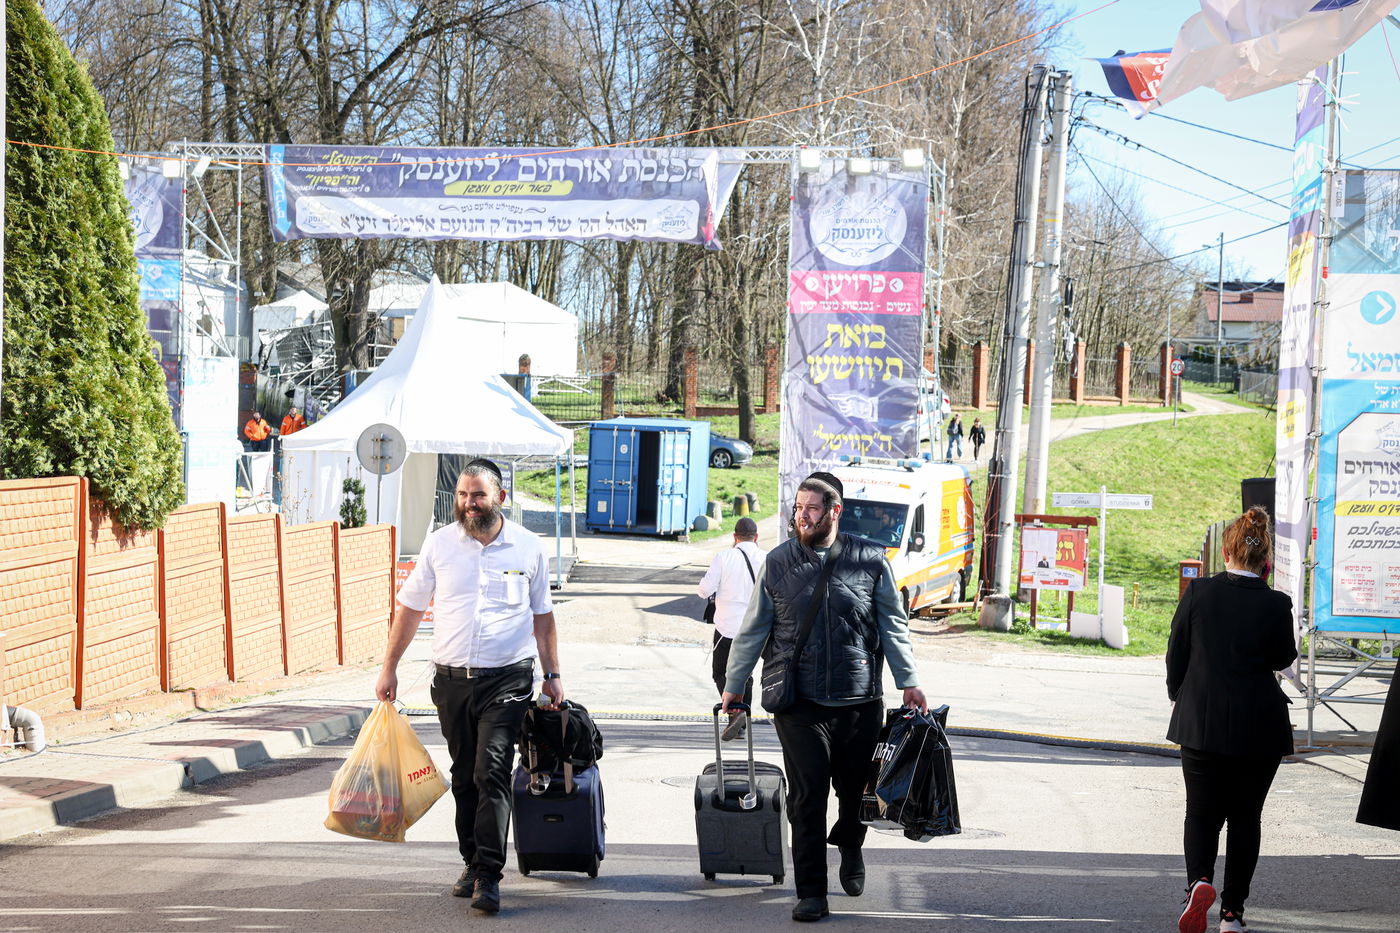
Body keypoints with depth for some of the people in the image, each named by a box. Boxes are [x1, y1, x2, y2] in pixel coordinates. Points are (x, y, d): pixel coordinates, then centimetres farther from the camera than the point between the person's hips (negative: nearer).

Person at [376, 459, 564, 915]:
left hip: (507, 680, -2)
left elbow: (542, 616, 11)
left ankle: (488, 875, -14)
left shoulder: (527, 547, 2)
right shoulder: (439, 543, 3)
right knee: (464, 776, 11)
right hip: (452, 679, 2)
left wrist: (553, 675, 10)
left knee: (492, 772, -13)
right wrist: (389, 668, 7)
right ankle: (473, 862, 23)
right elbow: (410, 607, 9)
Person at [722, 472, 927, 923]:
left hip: (860, 699, 1)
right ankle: (812, 893, 3)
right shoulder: (778, 562, 4)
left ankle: (849, 846, 43)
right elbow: (753, 629, 9)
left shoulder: (870, 560, 3)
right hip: (799, 700, -1)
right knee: (807, 796, -5)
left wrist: (909, 681, 2)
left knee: (857, 788, 11)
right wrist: (733, 685, 11)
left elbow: (893, 625, 7)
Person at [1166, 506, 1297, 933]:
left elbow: (1176, 657, 1)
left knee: (1201, 813, 12)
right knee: (1244, 817, 13)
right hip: (1259, 728, 0)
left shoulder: (1198, 593, -8)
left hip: (1200, 722, 0)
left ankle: (1199, 880, -15)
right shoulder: (1276, 604, -11)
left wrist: (1181, 698, 16)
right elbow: (1283, 659, 7)